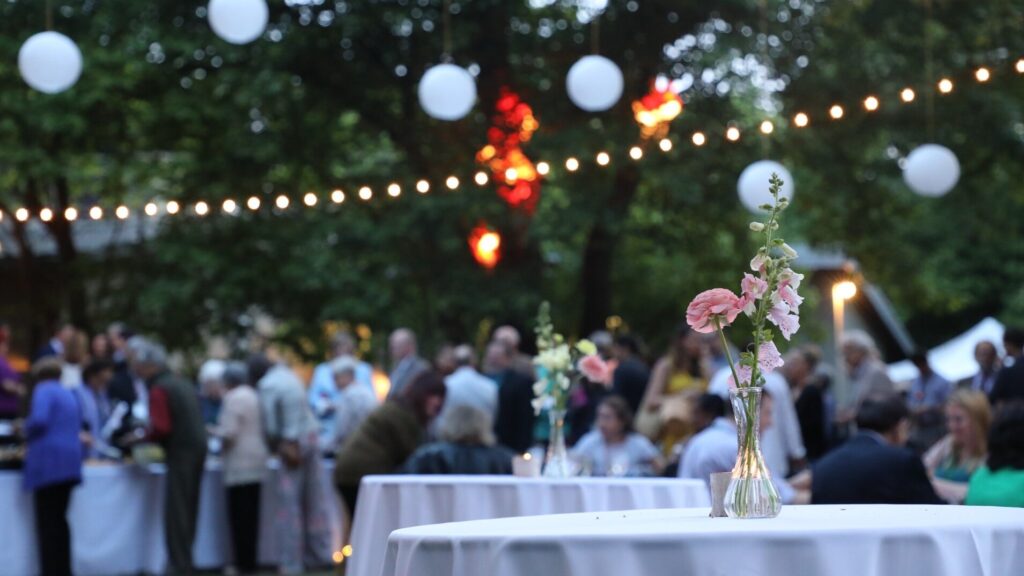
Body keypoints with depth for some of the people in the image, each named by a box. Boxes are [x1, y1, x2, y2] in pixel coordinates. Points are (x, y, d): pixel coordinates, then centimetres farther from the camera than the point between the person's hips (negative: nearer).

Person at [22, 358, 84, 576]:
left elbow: (39, 420, -21)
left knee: (47, 523, -4)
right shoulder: (68, 394, 18)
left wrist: (28, 435, -2)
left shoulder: (43, 390, -7)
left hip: (48, 463, -8)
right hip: (69, 462, 8)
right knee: (59, 520, 13)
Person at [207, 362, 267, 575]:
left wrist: (214, 431, 1)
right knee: (251, 514, 10)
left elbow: (229, 433, -18)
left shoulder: (233, 398, -12)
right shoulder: (255, 396, 13)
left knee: (239, 515, -5)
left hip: (240, 465, -8)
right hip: (256, 462, 8)